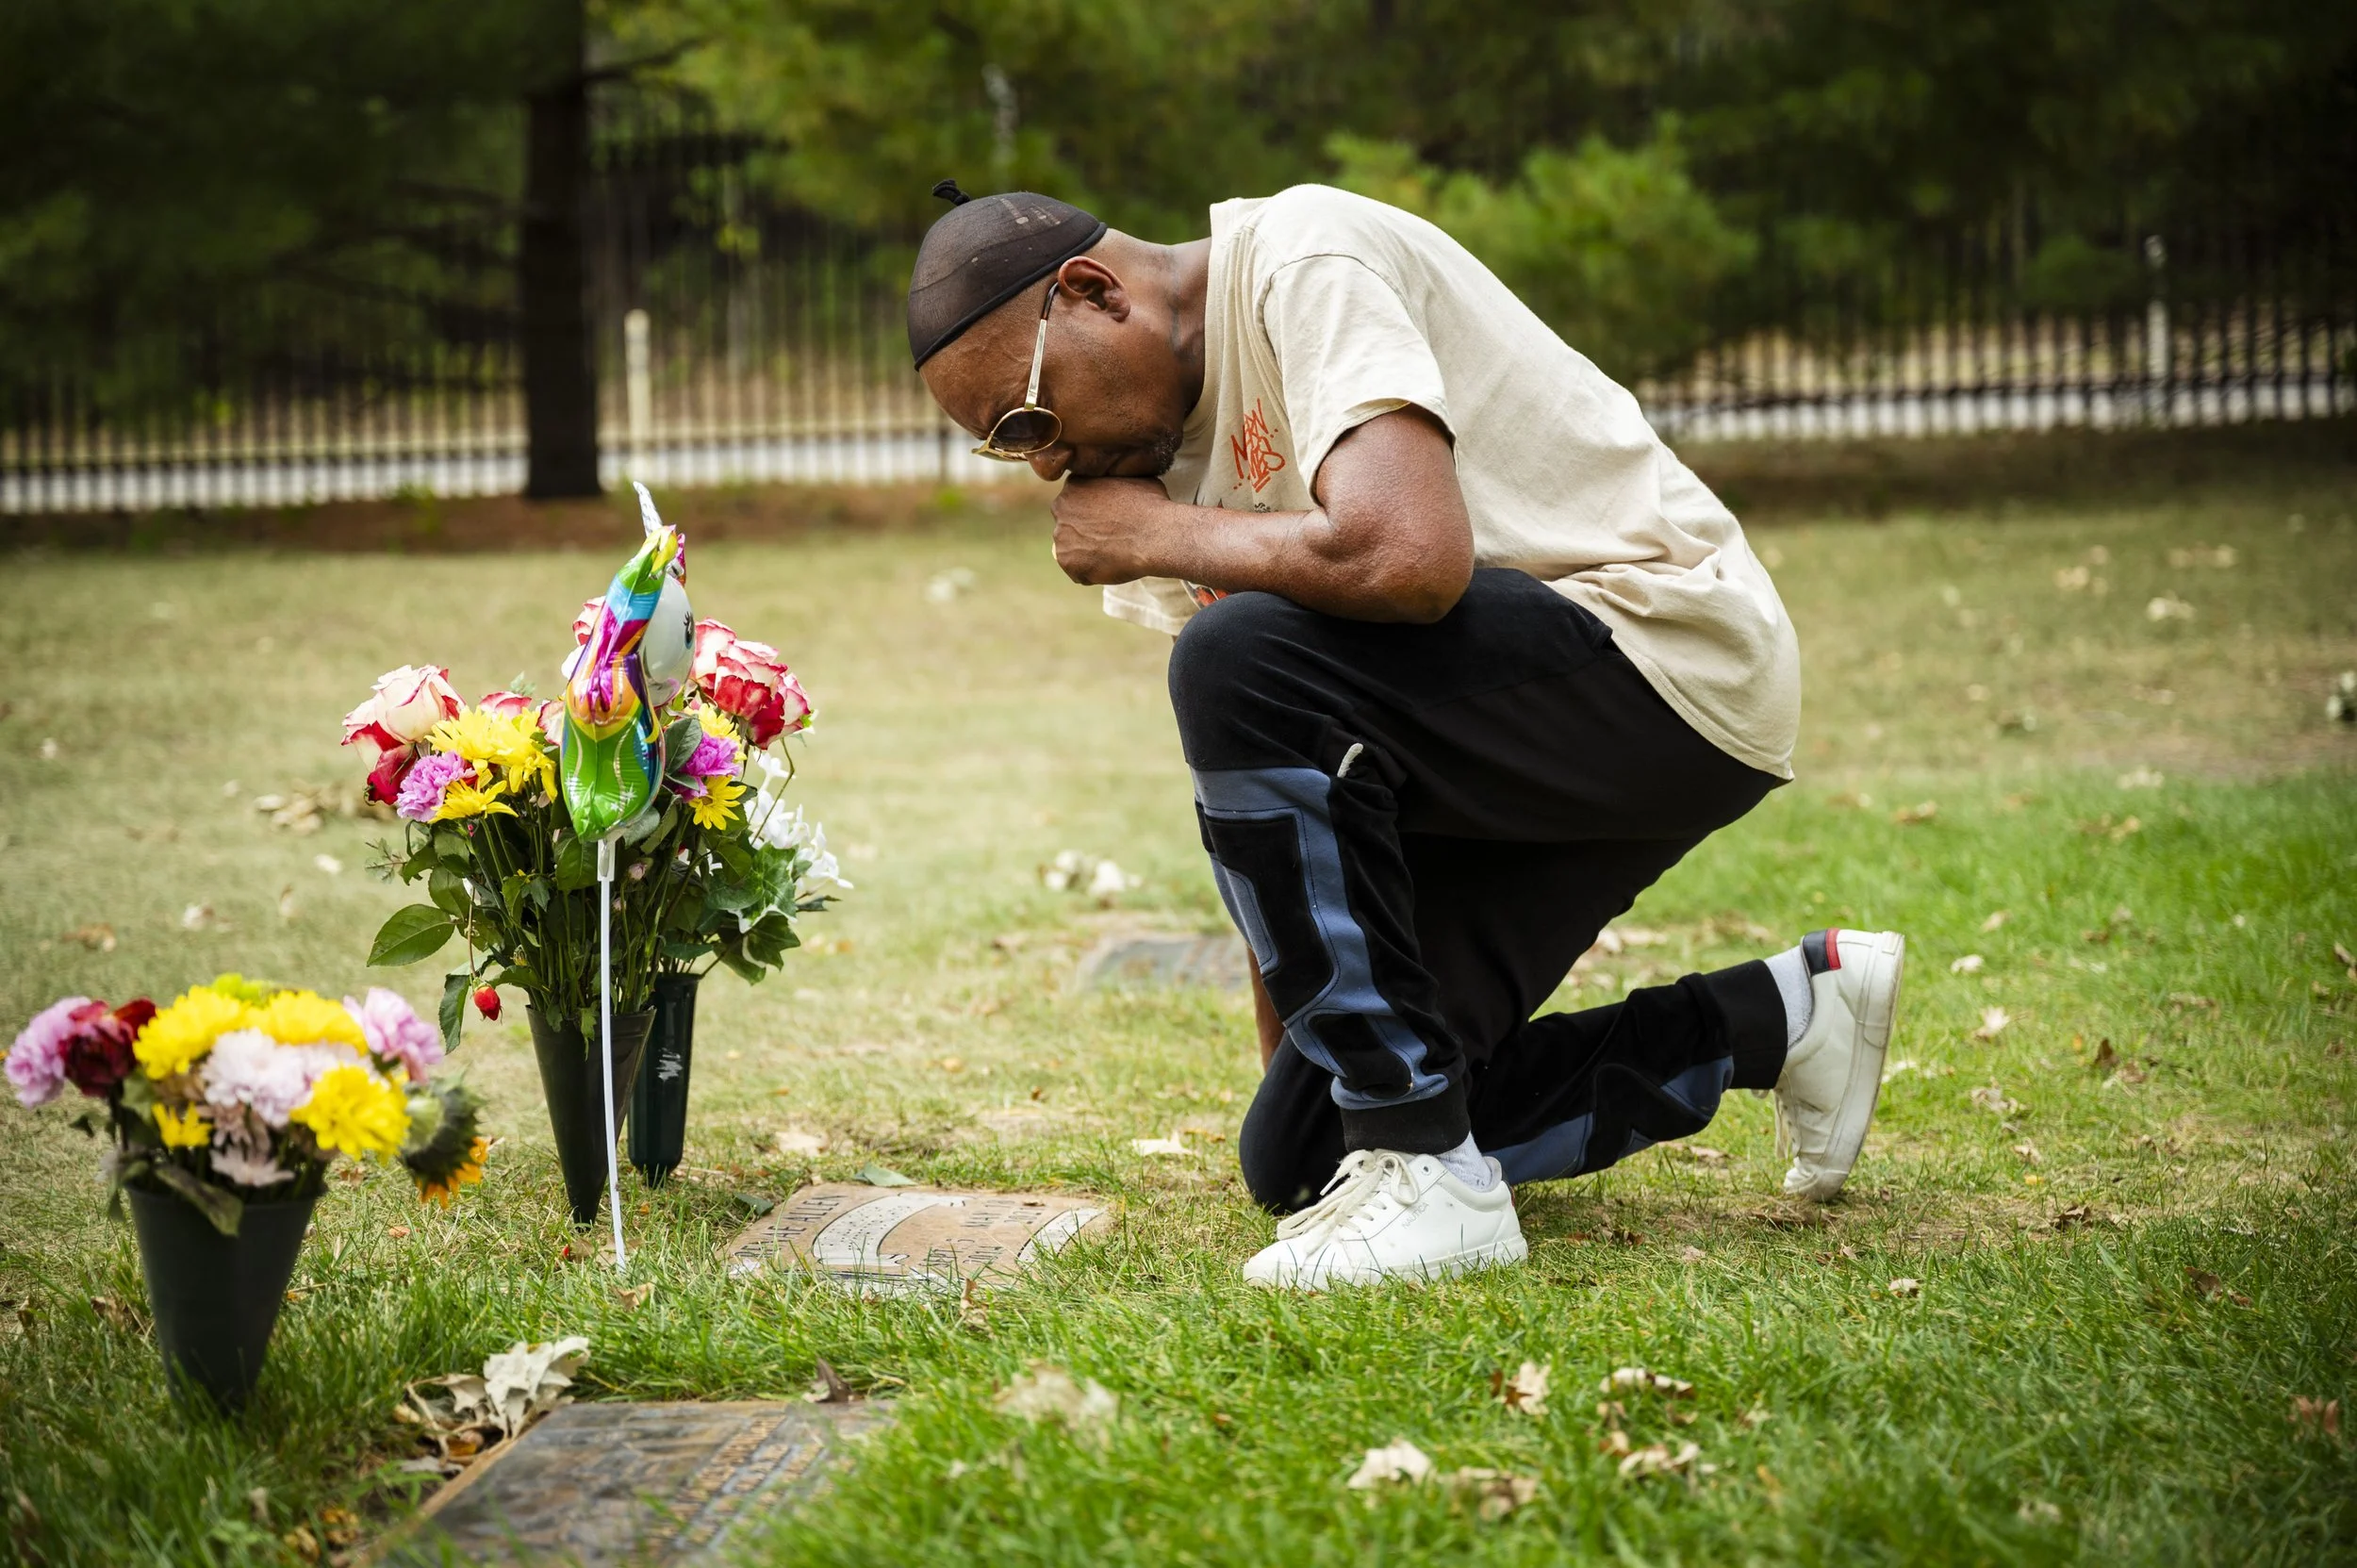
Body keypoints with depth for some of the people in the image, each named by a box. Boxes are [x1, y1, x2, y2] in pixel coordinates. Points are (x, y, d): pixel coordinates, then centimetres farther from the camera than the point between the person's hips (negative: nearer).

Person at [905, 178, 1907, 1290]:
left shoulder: (1297, 261, -16)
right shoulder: (1185, 429, 10)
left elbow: (1410, 556, -34)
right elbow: (1264, 810, 13)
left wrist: (1155, 536, -17)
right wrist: (1284, 1066, 11)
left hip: (1675, 656, -10)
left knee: (1239, 663, -30)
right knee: (1296, 1156, 6)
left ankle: (1429, 1177, -21)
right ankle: (1778, 1020, 19)